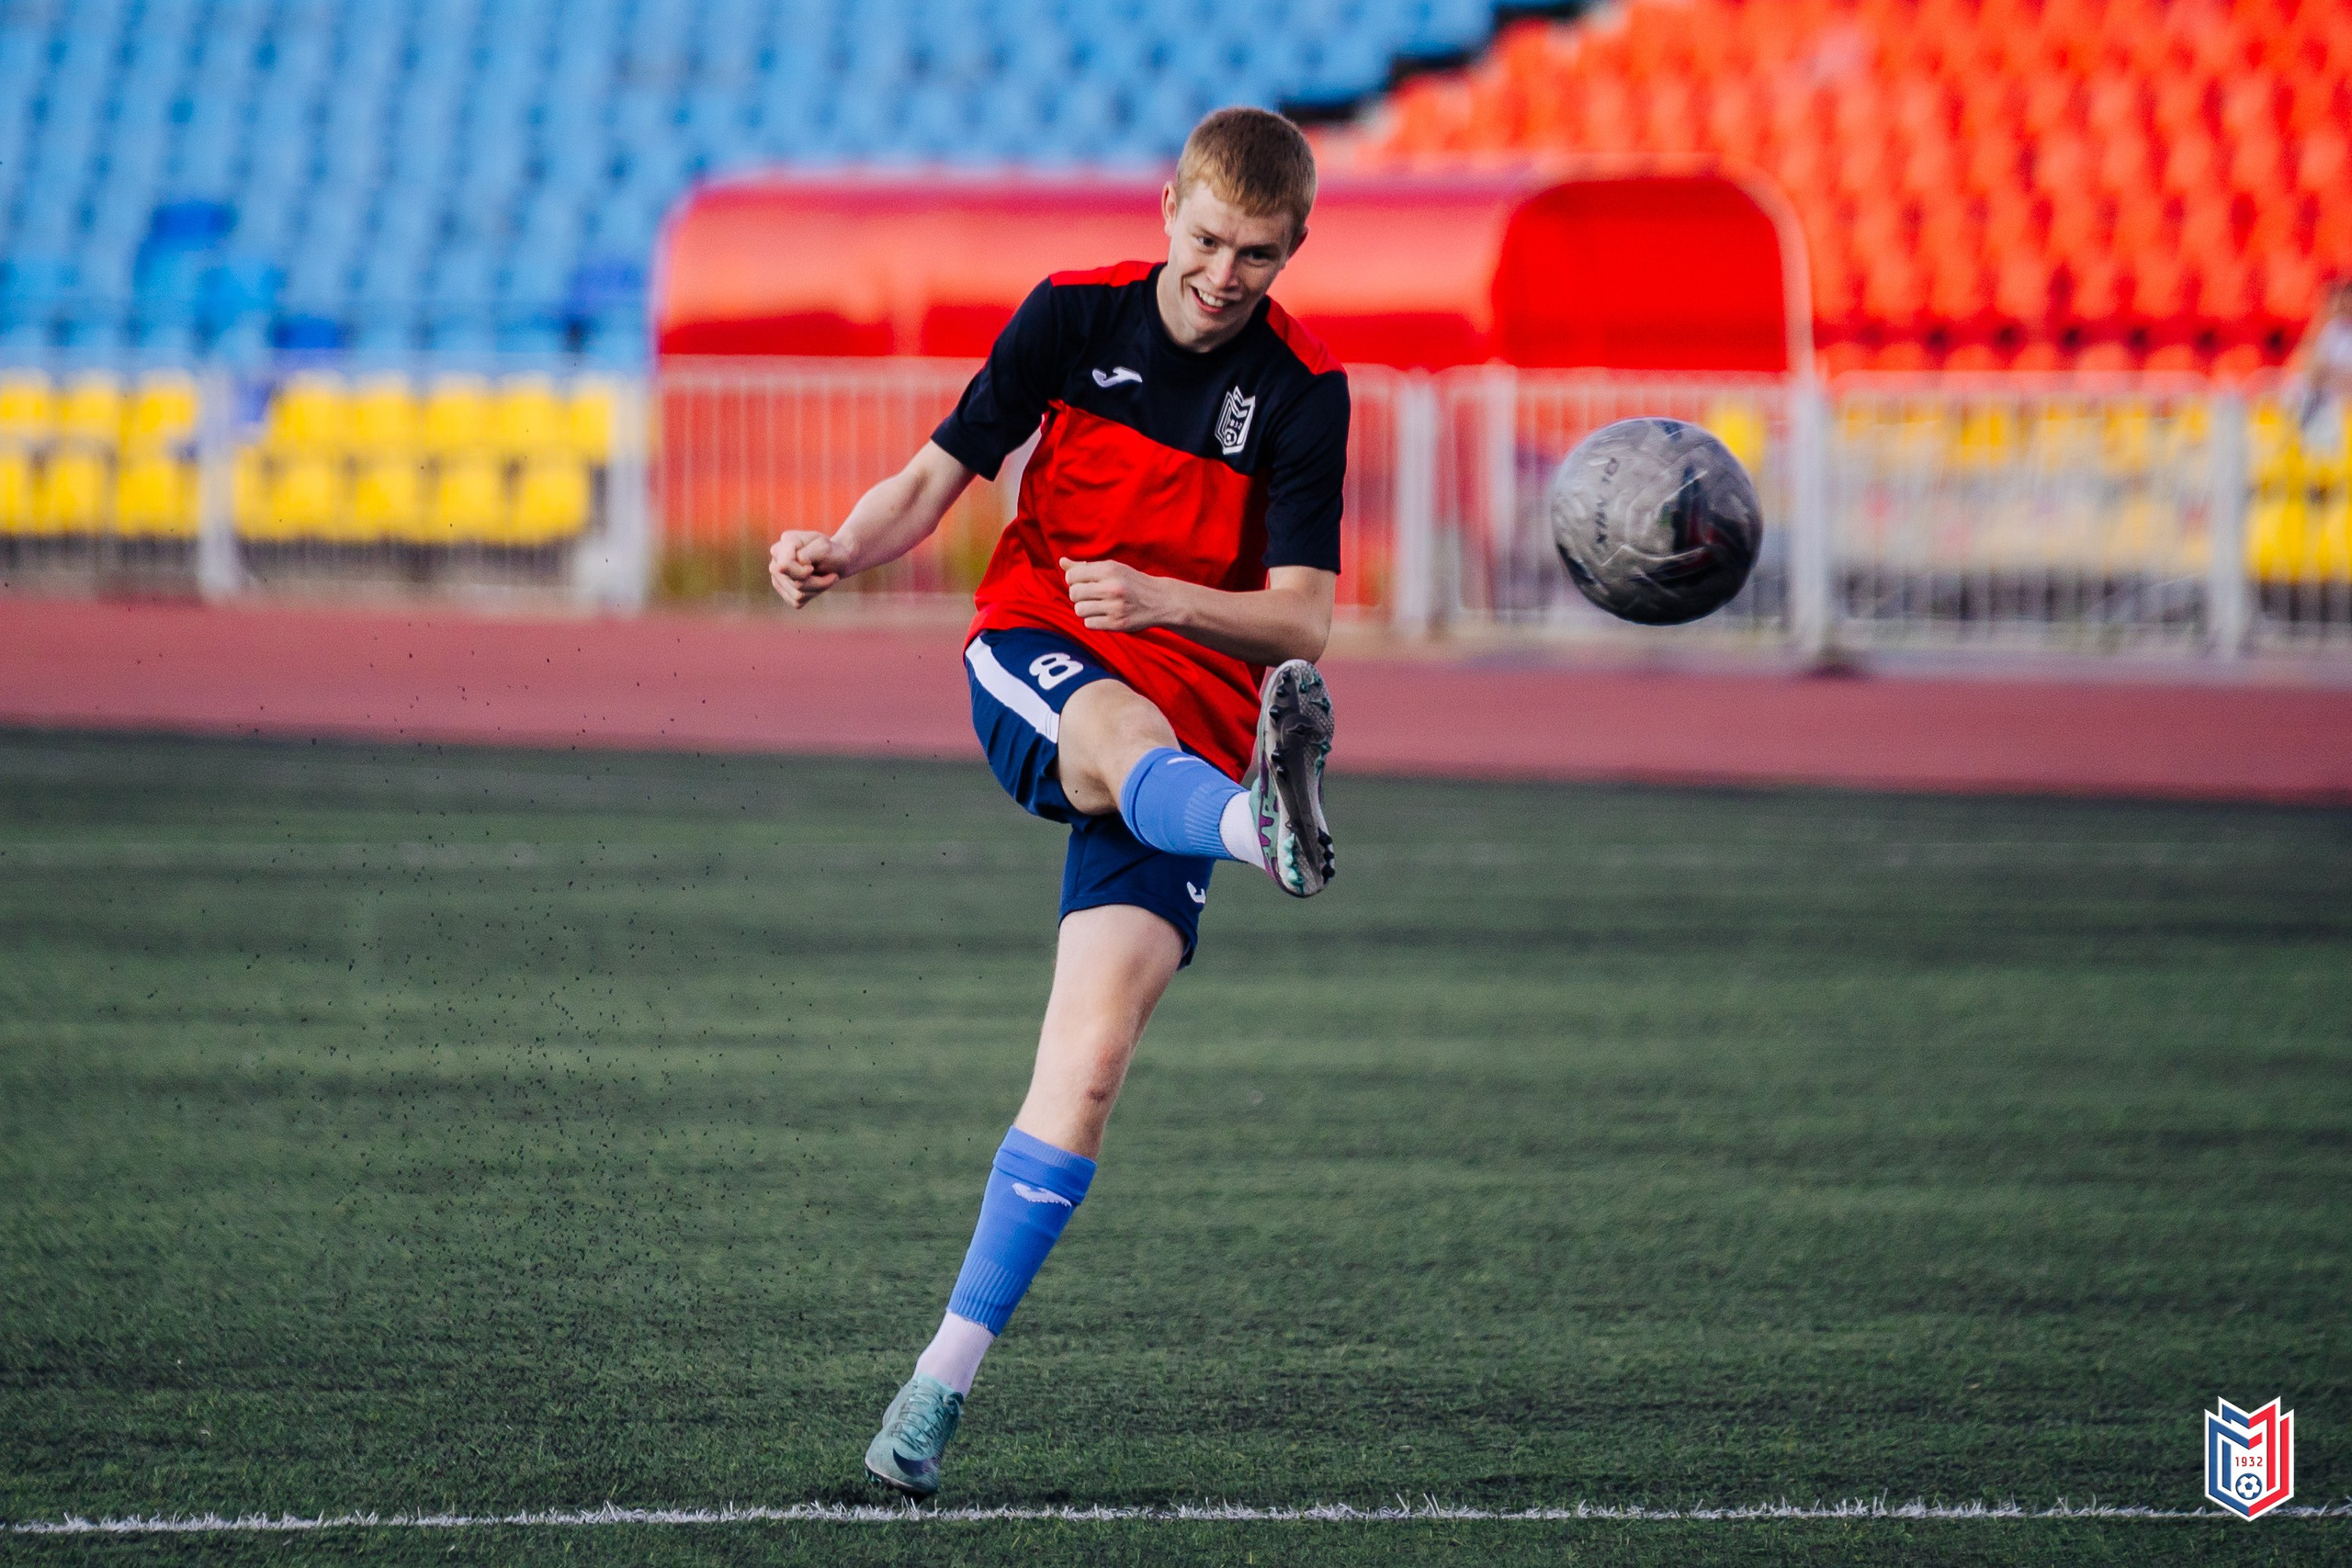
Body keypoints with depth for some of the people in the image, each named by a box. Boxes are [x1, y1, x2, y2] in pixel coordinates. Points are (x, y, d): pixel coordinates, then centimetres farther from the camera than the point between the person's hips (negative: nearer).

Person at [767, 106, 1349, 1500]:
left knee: (1093, 1056, -15)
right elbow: (941, 475, 6)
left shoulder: (1302, 395, -3)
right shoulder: (1074, 316, 1)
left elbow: (1302, 621, -7)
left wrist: (1165, 597, -25)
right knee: (1126, 736, -40)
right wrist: (842, 552, -14)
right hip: (1035, 655, 0)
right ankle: (1267, 831, -77)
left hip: (1200, 709, 0)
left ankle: (949, 1376, -12)